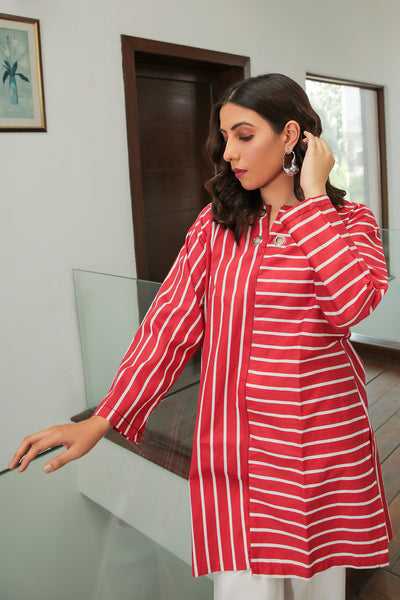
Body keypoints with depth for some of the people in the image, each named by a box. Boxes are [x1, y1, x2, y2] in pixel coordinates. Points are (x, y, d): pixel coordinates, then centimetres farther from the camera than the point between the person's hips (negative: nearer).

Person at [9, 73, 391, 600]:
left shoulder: (350, 221, -1)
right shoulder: (217, 222, 2)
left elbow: (350, 303, -22)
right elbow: (170, 320, -5)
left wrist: (313, 196, -15)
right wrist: (101, 421, -11)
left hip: (321, 435, 0)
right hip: (234, 442, 0)